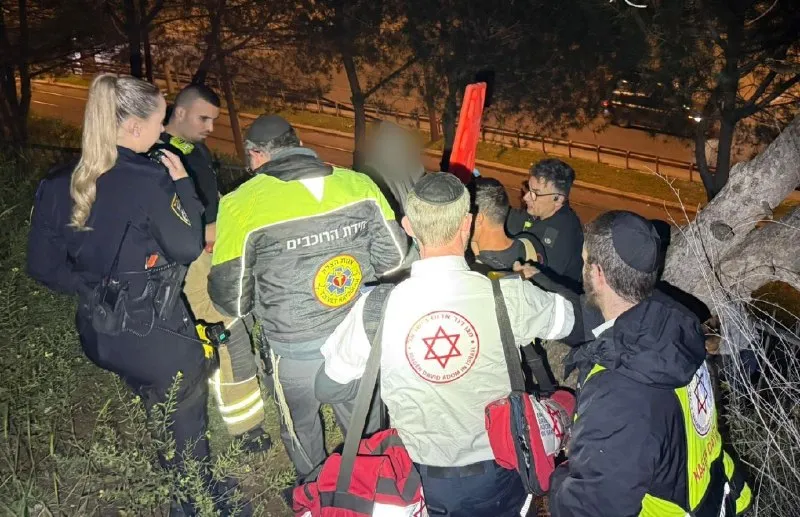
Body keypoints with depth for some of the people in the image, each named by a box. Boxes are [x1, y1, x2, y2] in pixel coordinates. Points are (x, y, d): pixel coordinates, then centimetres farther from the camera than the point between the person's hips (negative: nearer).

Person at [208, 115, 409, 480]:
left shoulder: (242, 204, -17)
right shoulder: (358, 184, -9)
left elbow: (232, 299, -12)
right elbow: (393, 256, -2)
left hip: (297, 348, -3)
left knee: (300, 424, 26)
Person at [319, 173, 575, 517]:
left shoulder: (376, 308, -22)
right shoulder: (509, 296, -23)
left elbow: (336, 374, -2)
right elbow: (566, 318, 0)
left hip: (422, 477, 0)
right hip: (498, 472, 0)